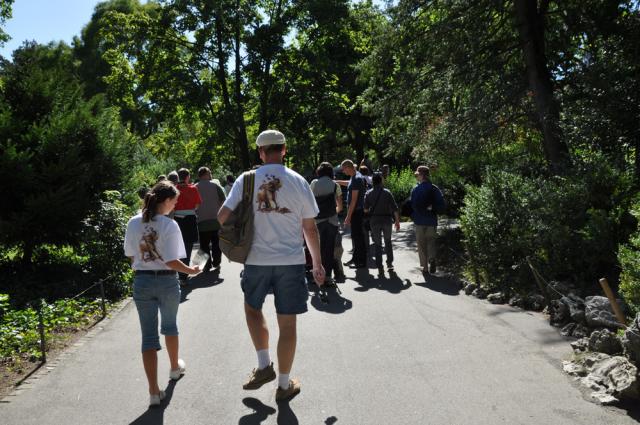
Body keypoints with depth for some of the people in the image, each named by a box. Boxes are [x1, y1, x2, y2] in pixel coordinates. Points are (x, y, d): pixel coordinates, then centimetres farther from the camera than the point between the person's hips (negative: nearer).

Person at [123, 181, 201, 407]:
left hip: (142, 282, 3)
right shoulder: (169, 225, -16)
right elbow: (171, 261, -18)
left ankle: (154, 391, 3)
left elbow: (131, 256, 6)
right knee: (169, 325, 23)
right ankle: (175, 367, 45)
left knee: (148, 335, 5)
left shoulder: (133, 223, -2)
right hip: (166, 282, -2)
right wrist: (191, 270, -3)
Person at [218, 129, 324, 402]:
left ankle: (264, 366, 20)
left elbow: (223, 216, -6)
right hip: (292, 262, 0)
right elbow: (310, 228, 2)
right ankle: (284, 385, 20)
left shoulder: (246, 180, -2)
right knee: (287, 324, 9)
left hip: (257, 260, 0)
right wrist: (317, 263, 12)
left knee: (252, 308, 26)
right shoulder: (298, 182, -1)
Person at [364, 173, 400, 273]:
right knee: (388, 242, 18)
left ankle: (379, 267, 6)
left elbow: (365, 209, -3)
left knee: (377, 244, 9)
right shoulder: (387, 192, -6)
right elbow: (395, 209, -7)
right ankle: (389, 263, 16)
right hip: (387, 220, 0)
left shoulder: (368, 194, -3)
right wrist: (397, 221, 0)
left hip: (374, 221, 0)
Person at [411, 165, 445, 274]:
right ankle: (432, 259, -12)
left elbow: (412, 205, -6)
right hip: (431, 220, 1)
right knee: (431, 241, 14)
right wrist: (432, 207, -2)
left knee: (421, 244, 7)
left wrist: (413, 217, 6)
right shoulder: (434, 189, -2)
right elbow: (441, 203, -8)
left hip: (419, 221, -1)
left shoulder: (415, 190, -6)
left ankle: (425, 267, 8)